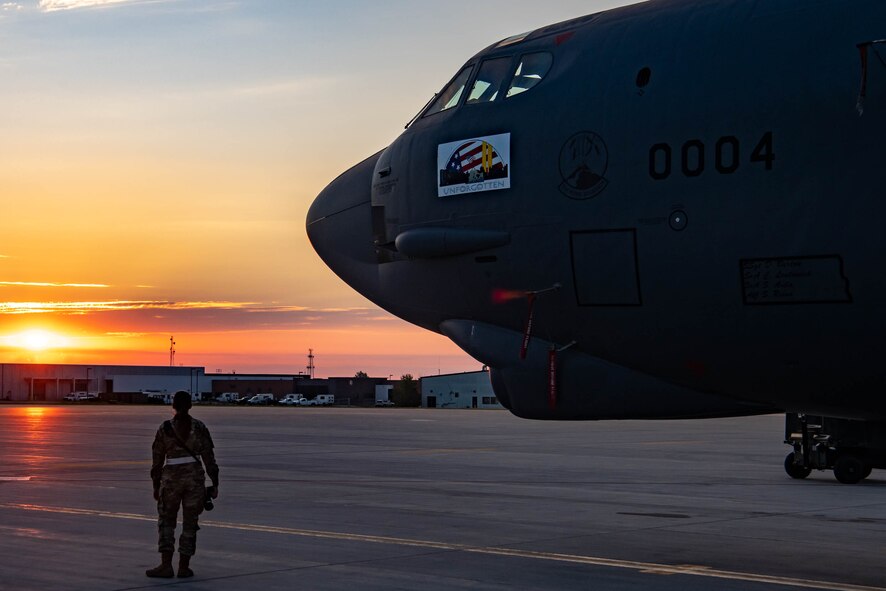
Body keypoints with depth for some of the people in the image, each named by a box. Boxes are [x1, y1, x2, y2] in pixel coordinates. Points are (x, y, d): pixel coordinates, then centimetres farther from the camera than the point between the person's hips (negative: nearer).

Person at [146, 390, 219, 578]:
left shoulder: (164, 428, -2)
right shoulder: (199, 428, 0)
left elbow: (157, 459, 2)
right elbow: (209, 457, -1)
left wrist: (156, 486, 11)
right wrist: (215, 484, 5)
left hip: (171, 477, -1)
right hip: (195, 477, 1)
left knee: (166, 521, 10)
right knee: (189, 523, 10)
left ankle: (166, 565, 1)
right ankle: (184, 567, 11)